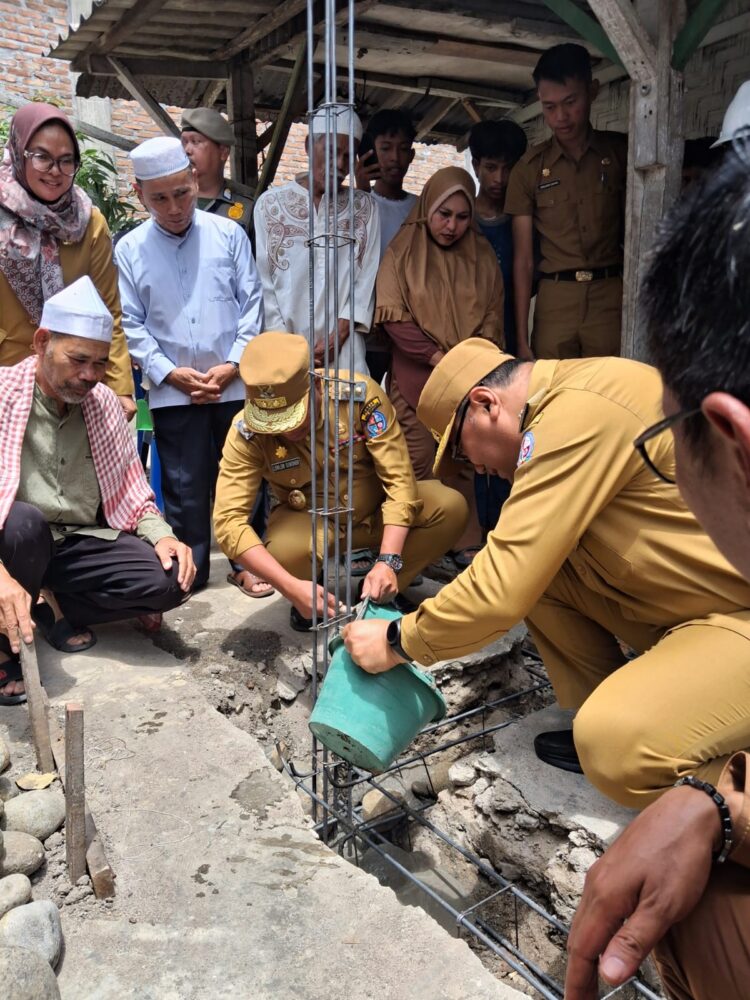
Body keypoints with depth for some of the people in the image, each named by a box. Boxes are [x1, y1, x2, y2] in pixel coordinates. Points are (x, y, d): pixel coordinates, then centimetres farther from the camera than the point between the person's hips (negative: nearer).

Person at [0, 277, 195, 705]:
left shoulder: (105, 403, 3)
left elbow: (130, 489, 8)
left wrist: (161, 535, -12)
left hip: (81, 542, 4)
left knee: (170, 580, -18)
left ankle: (54, 609, 4)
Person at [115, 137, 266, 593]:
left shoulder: (228, 234, 3)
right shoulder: (129, 250, 3)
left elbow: (251, 304, 2)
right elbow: (131, 324, 2)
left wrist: (233, 364, -7)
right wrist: (169, 373, -8)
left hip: (235, 384, 0)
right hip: (173, 391, 0)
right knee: (185, 486, 6)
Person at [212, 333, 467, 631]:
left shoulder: (360, 393, -25)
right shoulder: (246, 434, -24)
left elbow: (399, 478, -23)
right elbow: (228, 521, -28)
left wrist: (388, 561, -34)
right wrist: (292, 587, -38)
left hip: (374, 509, 1)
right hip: (309, 520, -1)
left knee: (451, 506, -24)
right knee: (287, 550, -36)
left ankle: (382, 593, -4)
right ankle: (307, 601, 1)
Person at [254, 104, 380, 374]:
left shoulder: (364, 207, 12)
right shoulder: (270, 203, 8)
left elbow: (367, 277, 6)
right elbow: (262, 280, 4)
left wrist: (336, 339, -6)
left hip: (344, 349, 1)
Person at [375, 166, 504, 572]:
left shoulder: (481, 255, 11)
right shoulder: (403, 251, 3)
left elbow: (492, 314, 9)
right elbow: (392, 315, -5)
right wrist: (436, 356, -13)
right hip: (415, 377, -2)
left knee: (461, 466, 3)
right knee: (419, 470, -1)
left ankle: (466, 548, 11)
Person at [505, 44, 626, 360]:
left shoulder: (621, 151, 8)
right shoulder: (529, 168, 6)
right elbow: (523, 258, 4)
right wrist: (522, 339, -2)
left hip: (611, 296, 0)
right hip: (554, 300, 0)